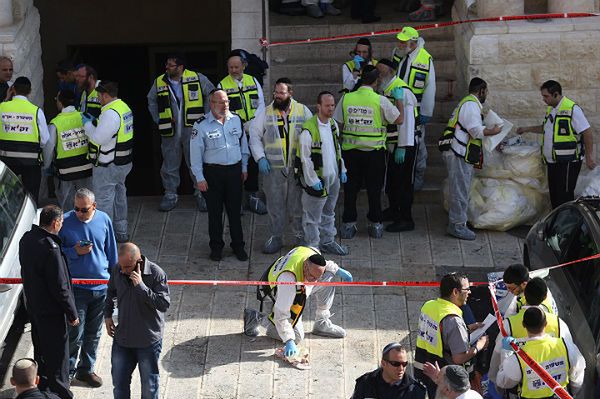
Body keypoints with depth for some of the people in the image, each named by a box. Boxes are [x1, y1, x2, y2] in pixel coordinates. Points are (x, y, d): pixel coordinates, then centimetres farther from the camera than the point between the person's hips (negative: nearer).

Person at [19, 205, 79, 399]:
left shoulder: (27, 238, -1)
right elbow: (59, 287, -24)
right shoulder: (50, 248, -28)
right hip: (51, 310, -9)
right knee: (57, 355, 4)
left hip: (32, 305, 9)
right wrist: (72, 313, -14)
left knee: (40, 350, 22)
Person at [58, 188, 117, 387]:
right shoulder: (65, 221, -10)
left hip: (102, 286, 4)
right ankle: (66, 370, 15)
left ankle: (86, 369, 29)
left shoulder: (104, 219, -1)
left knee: (94, 333, 14)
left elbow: (111, 251, 10)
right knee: (75, 333, -4)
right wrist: (75, 252, -19)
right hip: (77, 286, -3)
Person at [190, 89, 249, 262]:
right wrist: (200, 178, -8)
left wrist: (244, 167, 15)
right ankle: (216, 246, 19)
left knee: (235, 210, 8)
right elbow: (195, 153, -7)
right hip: (213, 173, -3)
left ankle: (238, 245, 20)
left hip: (234, 170, 3)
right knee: (215, 212, 6)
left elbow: (243, 144, 15)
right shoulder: (201, 125, -9)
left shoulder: (236, 120, 4)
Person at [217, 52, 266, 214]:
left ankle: (252, 196, 22)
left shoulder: (253, 81, 7)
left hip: (252, 132, 3)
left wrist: (251, 124, -10)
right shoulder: (222, 85, -1)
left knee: (253, 164, 9)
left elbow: (261, 105, 4)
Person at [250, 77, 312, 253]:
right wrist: (260, 158, -7)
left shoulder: (303, 111, 2)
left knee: (298, 204, 6)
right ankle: (276, 237, 20)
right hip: (273, 168, 1)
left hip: (298, 167, -1)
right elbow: (255, 136, 5)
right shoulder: (265, 113, 3)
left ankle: (301, 236, 20)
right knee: (275, 205, 8)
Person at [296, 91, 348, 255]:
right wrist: (313, 180, -17)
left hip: (333, 177, 8)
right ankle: (312, 246, 11)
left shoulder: (333, 124, 6)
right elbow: (305, 158, -18)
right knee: (313, 216, 1)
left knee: (329, 213, 21)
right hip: (318, 180, -8)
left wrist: (342, 169, 16)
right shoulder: (309, 130, -20)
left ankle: (328, 242, 34)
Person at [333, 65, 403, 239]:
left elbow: (337, 123, 1)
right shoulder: (380, 100, -11)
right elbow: (399, 120, -3)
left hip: (350, 151, 2)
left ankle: (348, 225, 14)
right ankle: (375, 224, 15)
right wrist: (399, 99, 10)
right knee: (374, 188, 10)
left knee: (350, 188, 10)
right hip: (374, 151, -2)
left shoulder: (346, 98, -4)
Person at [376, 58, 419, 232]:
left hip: (405, 145, -9)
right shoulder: (383, 90, 10)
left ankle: (406, 219, 2)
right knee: (390, 179, 20)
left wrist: (402, 148, -24)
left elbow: (406, 121, -23)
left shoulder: (402, 92, -20)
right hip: (389, 144, 9)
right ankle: (394, 210, 37)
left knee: (403, 181, -4)